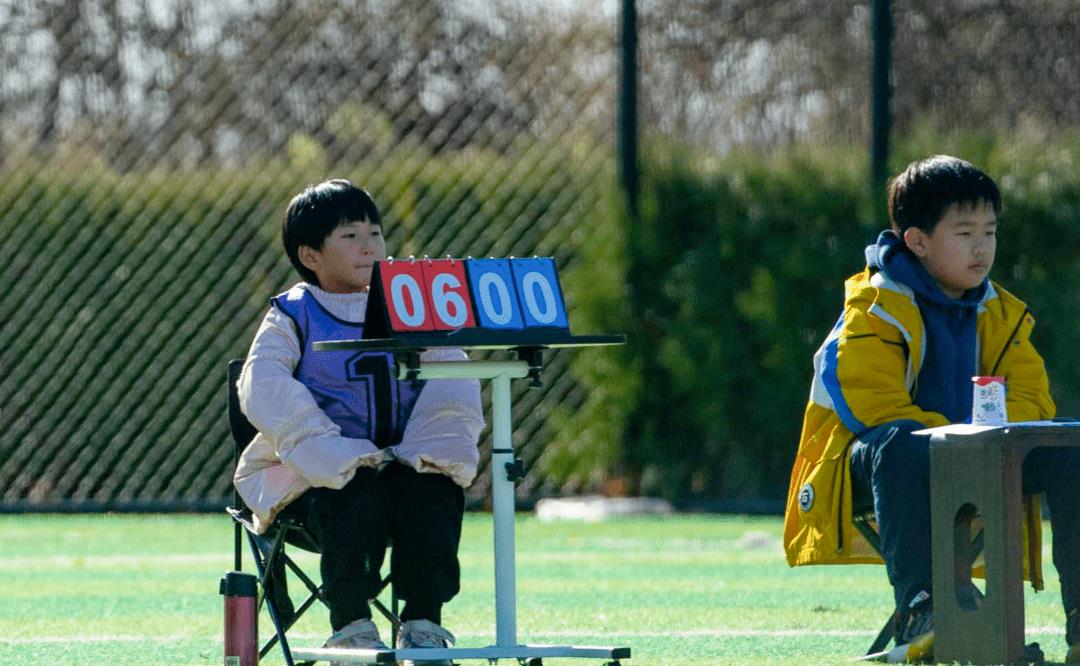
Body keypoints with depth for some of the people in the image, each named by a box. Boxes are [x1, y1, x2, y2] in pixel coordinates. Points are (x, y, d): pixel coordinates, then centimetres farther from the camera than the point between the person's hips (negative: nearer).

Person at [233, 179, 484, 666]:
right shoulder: (293, 318, 7)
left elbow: (451, 377, 4)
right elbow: (263, 385, -12)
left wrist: (432, 447, -18)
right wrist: (337, 454, -25)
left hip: (402, 460, 3)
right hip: (319, 470, -3)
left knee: (436, 490, -29)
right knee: (358, 495, -35)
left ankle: (423, 622, -21)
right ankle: (350, 625, -24)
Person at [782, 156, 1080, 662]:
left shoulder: (1002, 315, 11)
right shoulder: (876, 311, -9)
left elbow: (1032, 399, 3)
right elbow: (876, 407, -19)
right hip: (866, 465, -6)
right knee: (903, 445, -41)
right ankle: (918, 611, -51)